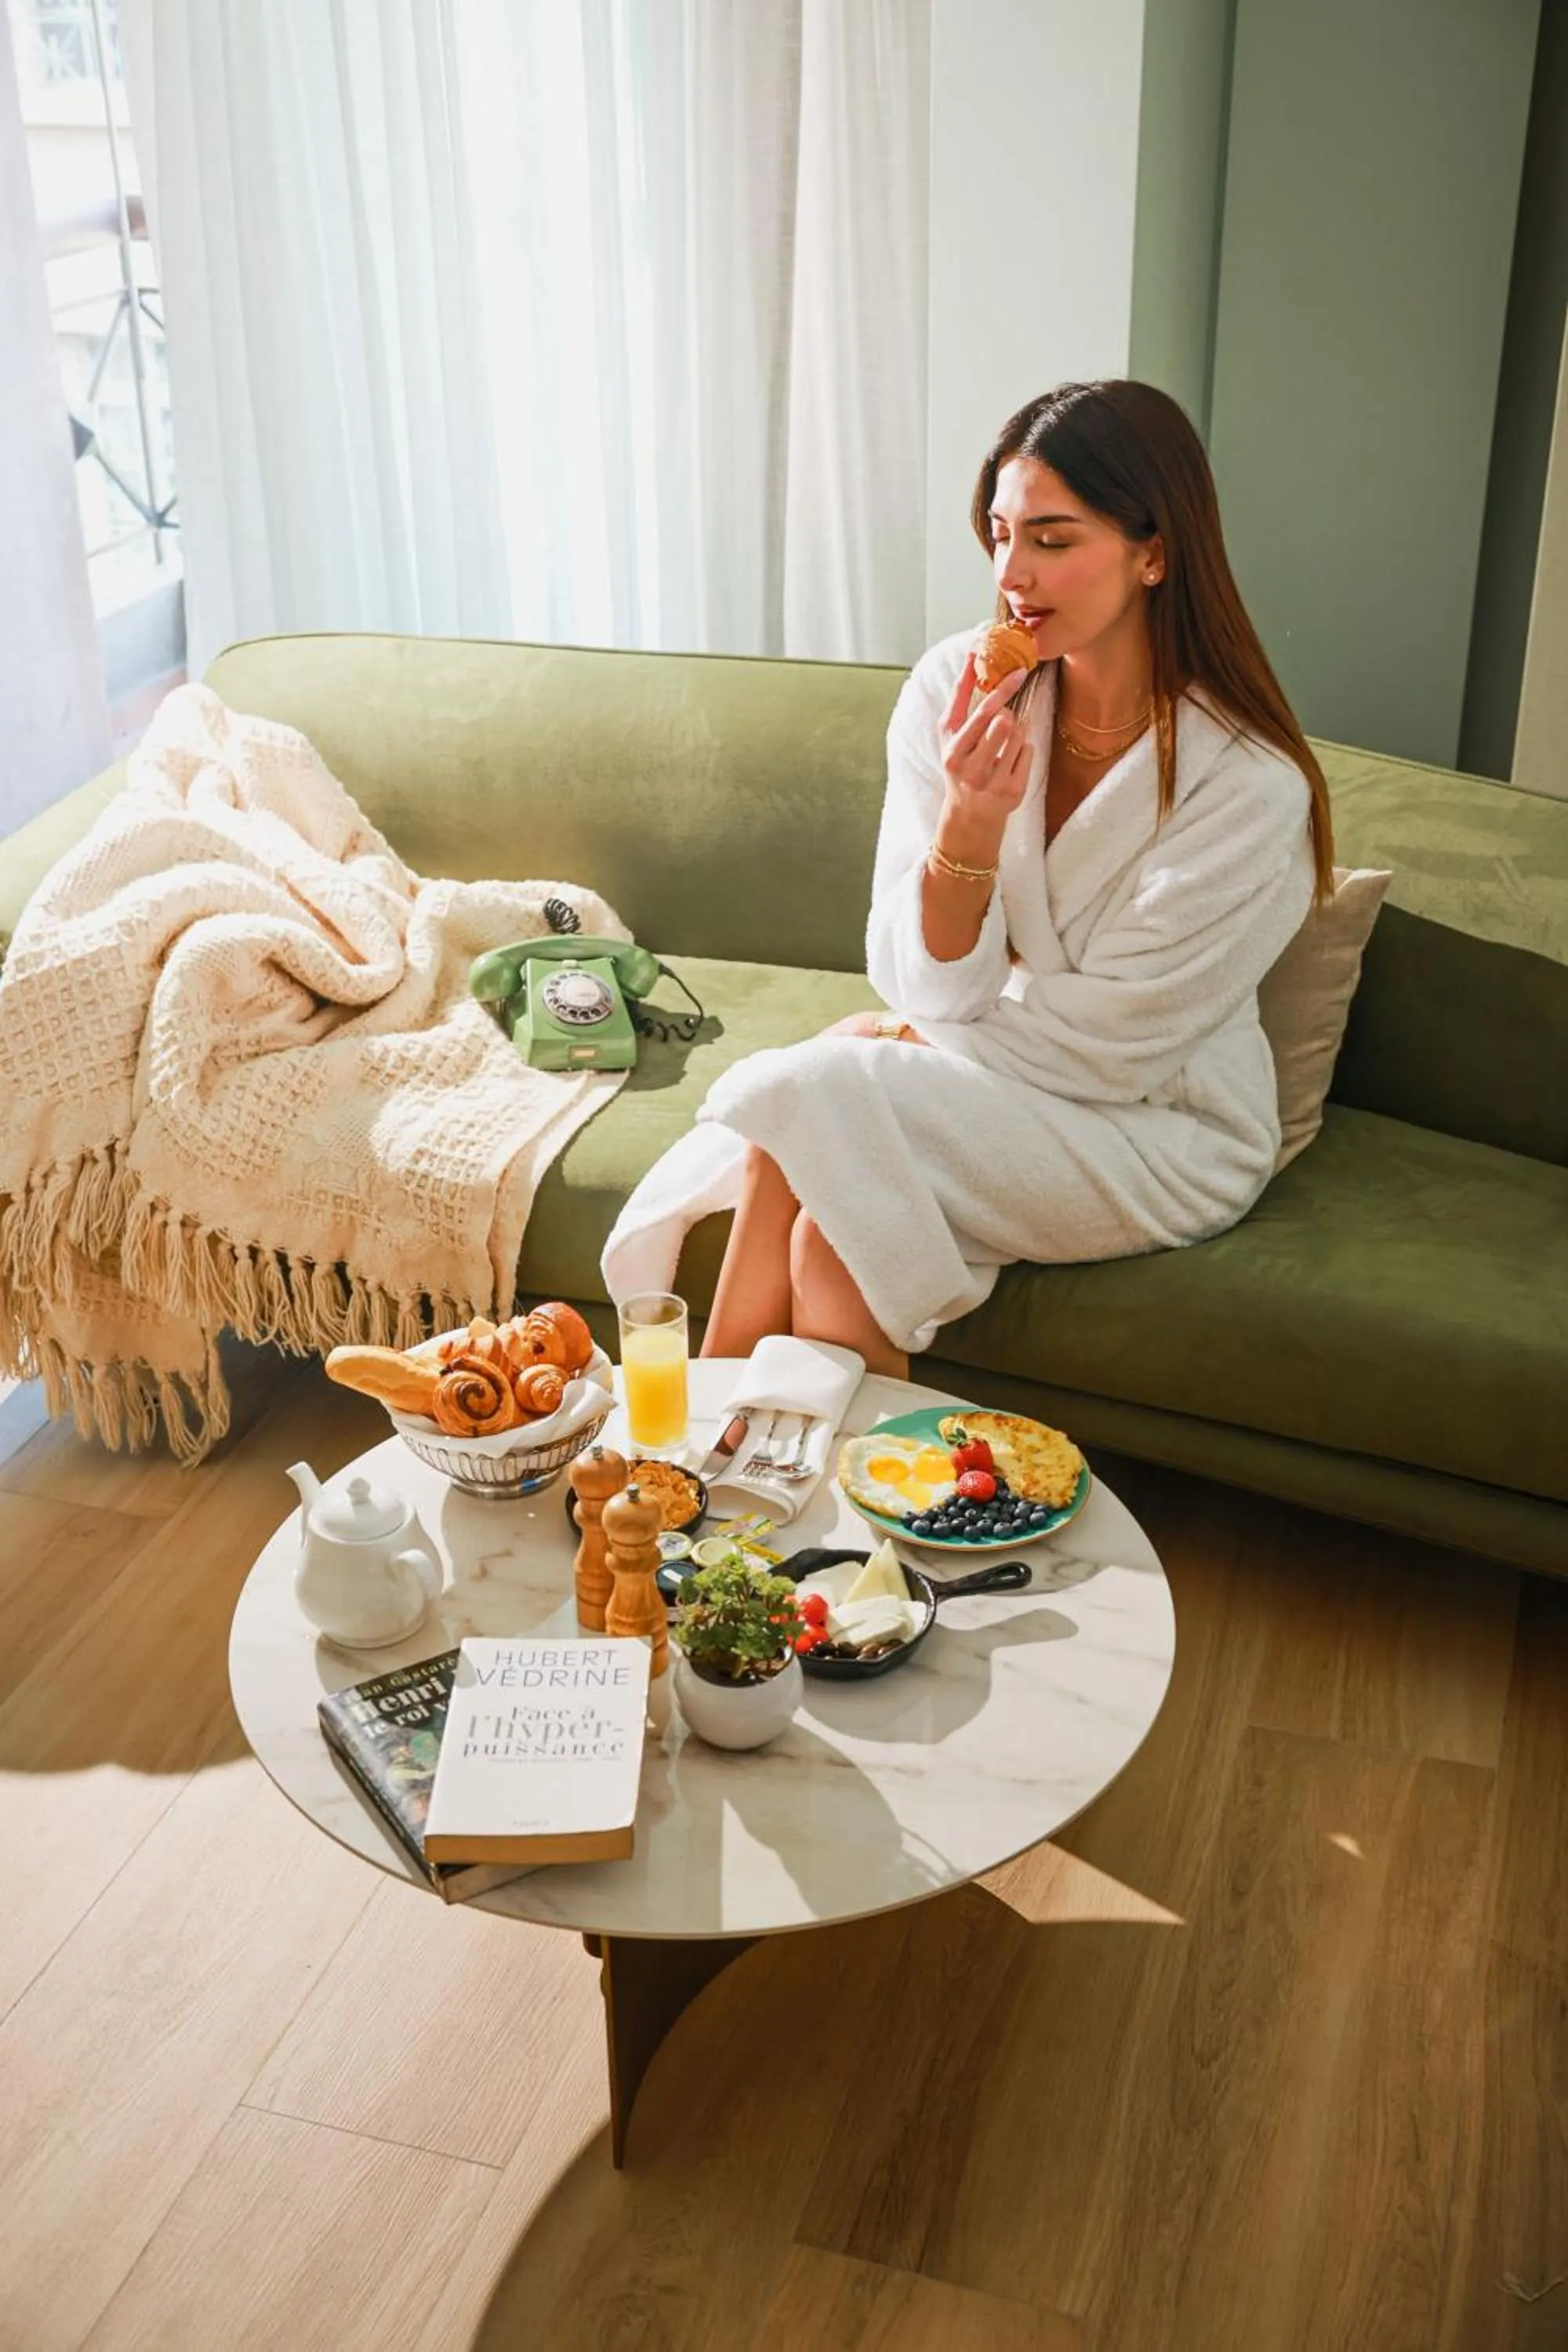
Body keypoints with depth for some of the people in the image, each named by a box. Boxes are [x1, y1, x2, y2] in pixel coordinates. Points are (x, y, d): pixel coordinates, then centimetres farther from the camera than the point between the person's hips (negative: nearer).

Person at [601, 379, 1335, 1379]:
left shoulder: (1247, 784, -20)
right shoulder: (956, 688, -8)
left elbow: (1109, 1042, -16)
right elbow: (931, 989, -10)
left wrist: (899, 1041, -6)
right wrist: (970, 821, -28)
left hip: (1166, 1136, -3)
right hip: (996, 1081, 4)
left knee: (812, 1105, -26)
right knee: (832, 1229, -30)